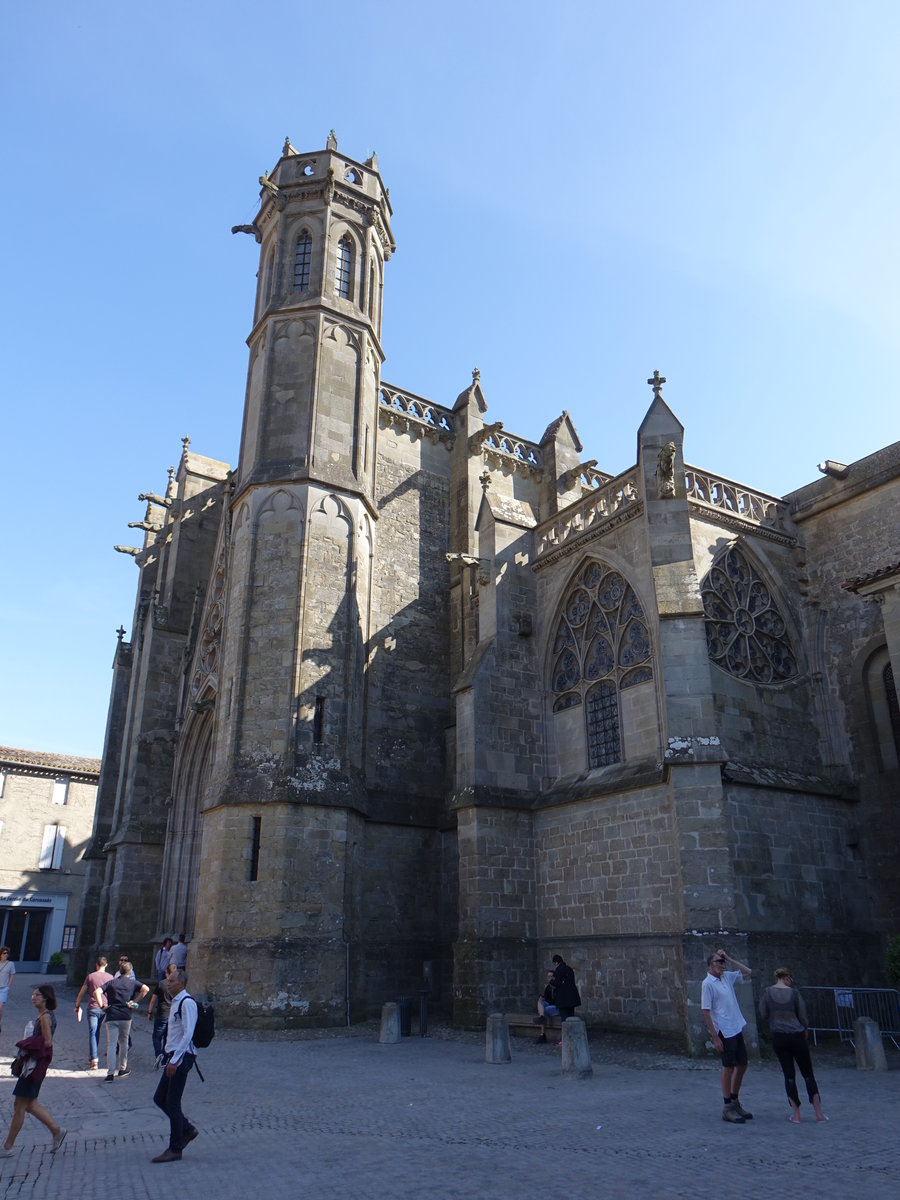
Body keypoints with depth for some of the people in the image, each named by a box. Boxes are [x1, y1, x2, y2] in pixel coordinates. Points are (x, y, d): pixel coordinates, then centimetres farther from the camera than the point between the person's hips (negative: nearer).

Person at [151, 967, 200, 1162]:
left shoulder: (187, 1003, -16)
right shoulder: (175, 1002, 15)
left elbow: (188, 1034, -22)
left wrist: (174, 1060, -24)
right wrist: (171, 1059, 19)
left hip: (182, 1057, -10)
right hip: (174, 1056, 10)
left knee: (172, 1103, -2)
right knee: (160, 1098, 13)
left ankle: (175, 1150, 10)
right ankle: (188, 1129, 25)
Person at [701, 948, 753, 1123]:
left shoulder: (727, 977, 10)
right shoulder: (707, 983, -13)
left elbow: (748, 973, 17)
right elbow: (706, 1011, -14)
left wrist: (729, 958, 7)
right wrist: (715, 1037, -17)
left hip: (737, 1029, 8)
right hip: (724, 1032, -8)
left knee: (742, 1065, 14)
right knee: (728, 1068, 0)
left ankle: (735, 1102, 27)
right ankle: (728, 1108, 11)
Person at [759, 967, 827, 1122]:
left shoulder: (767, 993, -4)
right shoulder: (794, 993, -9)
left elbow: (763, 1015, 0)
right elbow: (803, 1017, -2)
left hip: (778, 1038, 1)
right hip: (797, 1036, -1)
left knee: (789, 1075, 9)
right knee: (808, 1074, 11)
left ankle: (796, 1114, 9)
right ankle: (818, 1112, 12)